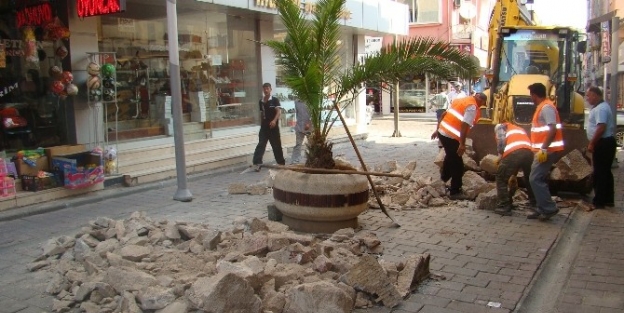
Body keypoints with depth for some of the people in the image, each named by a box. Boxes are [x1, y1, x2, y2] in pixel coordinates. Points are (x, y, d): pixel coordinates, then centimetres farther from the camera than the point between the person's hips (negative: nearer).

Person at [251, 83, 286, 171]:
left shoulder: (275, 100, -5)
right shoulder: (261, 102, 9)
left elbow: (279, 111, -17)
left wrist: (274, 120, -33)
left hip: (273, 126, -3)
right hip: (264, 127, 3)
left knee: (276, 145, 6)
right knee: (261, 144, -8)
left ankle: (281, 162, 20)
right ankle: (257, 163, -16)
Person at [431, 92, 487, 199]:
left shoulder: (461, 100, 16)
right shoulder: (473, 107, -10)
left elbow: (444, 114, 20)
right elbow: (464, 125, -20)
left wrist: (437, 129, 26)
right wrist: (462, 144, -21)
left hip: (442, 132, 9)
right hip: (451, 137, -9)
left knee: (450, 156, 31)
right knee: (457, 164, 2)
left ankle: (444, 178, 47)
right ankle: (455, 192, 8)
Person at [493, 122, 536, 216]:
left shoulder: (500, 126, 25)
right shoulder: (519, 129, 42)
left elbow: (501, 140, 1)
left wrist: (500, 156, 14)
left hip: (514, 153, -6)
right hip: (528, 152, 6)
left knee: (501, 178, 12)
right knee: (529, 178, 29)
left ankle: (504, 206, 6)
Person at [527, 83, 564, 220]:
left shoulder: (546, 107, -15)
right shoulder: (543, 107, 17)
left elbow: (553, 129, -24)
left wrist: (543, 148, -27)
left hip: (548, 150, -11)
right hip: (544, 150, 11)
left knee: (535, 179, -11)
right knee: (540, 179, 12)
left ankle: (549, 208, -6)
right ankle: (542, 209, 17)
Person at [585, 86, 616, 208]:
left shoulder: (601, 109, -18)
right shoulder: (600, 107, 16)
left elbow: (601, 128, -27)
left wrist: (591, 144, -21)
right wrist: (593, 143, 21)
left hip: (603, 143, -11)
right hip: (606, 142, 11)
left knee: (599, 173, -5)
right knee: (606, 172, 15)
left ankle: (599, 201, 0)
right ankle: (608, 199, 22)